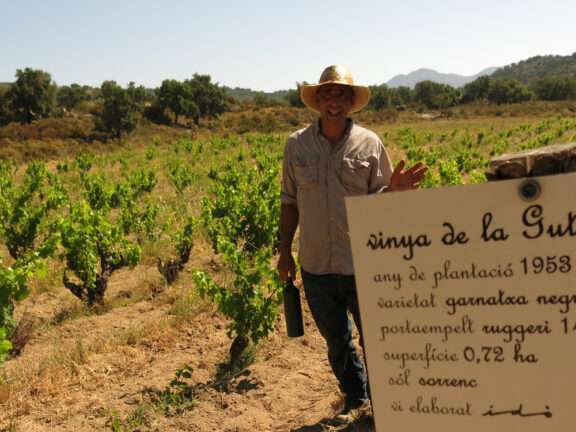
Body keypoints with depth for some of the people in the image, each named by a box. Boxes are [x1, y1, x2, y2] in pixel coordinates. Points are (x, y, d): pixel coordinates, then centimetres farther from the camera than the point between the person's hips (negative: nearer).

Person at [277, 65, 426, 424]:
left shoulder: (370, 143, -4)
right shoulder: (296, 144, 1)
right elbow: (290, 201, 8)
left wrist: (395, 189, -23)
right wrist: (285, 252, 8)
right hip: (316, 264, 2)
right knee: (336, 341, 19)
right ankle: (355, 399, 40)